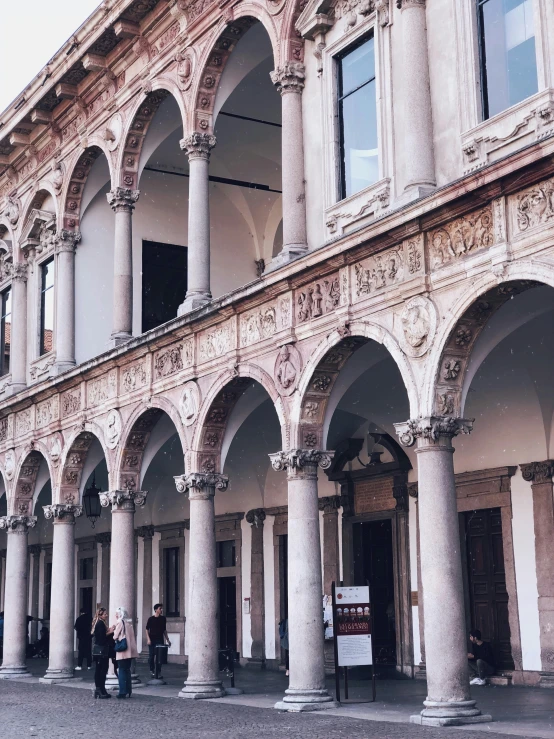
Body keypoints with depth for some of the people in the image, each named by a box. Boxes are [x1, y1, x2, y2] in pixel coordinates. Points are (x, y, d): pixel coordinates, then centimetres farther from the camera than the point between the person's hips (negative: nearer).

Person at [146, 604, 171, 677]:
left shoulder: (163, 618, 8)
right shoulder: (151, 619, -2)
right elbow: (147, 629, 0)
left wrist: (167, 640, 13)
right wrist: (148, 639, -10)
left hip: (160, 640, 2)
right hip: (152, 640, -2)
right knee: (151, 655, 2)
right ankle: (152, 670, 15)